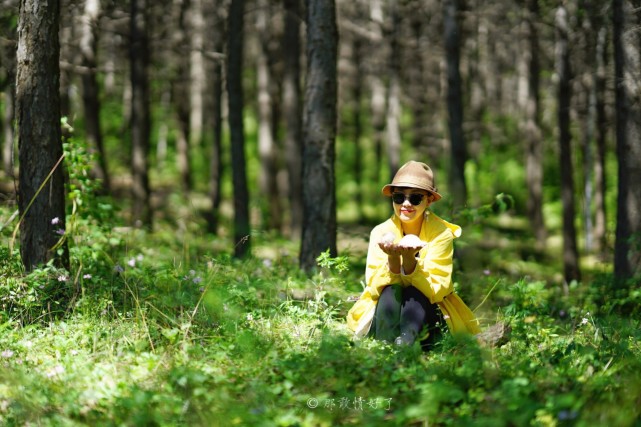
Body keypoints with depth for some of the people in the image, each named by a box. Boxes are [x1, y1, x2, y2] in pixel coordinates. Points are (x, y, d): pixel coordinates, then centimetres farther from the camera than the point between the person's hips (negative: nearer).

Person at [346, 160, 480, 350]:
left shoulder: (442, 234, -11)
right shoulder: (381, 232, -6)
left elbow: (434, 291, -18)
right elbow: (375, 288, -14)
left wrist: (409, 259, -34)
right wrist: (393, 258, -33)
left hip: (427, 315, -1)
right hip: (387, 318, 1)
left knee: (414, 292, -32)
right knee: (391, 291, -31)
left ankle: (407, 339, -54)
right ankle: (387, 344, -50)